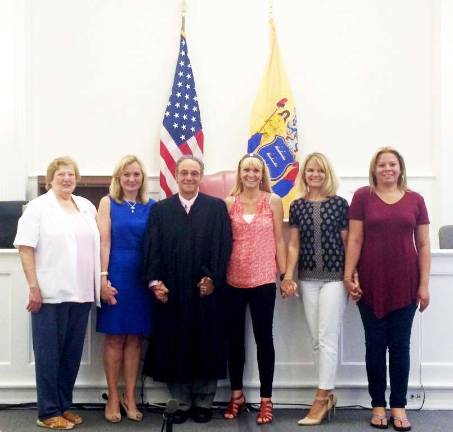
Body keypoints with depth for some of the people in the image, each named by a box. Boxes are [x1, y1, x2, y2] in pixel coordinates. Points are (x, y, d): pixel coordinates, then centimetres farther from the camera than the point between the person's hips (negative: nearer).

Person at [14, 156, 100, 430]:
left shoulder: (87, 206, 13)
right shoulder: (38, 207, -1)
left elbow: (95, 246, 17)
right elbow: (25, 248, -7)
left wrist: (98, 284, 11)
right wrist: (33, 288, -13)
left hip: (81, 293, 5)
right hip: (51, 293, -5)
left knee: (72, 353, 11)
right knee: (49, 354, 3)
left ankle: (65, 405, 25)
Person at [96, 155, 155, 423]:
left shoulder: (151, 206, 6)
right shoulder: (108, 203, 2)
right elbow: (104, 241, -4)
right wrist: (103, 278, -11)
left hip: (143, 277, 2)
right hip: (116, 275, -2)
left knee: (135, 337, 7)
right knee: (114, 337, 5)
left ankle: (130, 397, 17)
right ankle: (113, 397, 16)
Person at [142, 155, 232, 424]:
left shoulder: (217, 207, 4)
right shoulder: (160, 209, 9)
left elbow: (222, 246, -3)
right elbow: (153, 249, 3)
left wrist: (213, 278, -13)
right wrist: (155, 281, -9)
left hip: (206, 290, -1)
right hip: (171, 292, 1)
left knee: (206, 347, 6)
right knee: (174, 347, 6)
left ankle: (204, 402, 19)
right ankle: (180, 402, 19)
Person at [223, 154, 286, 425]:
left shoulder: (274, 201, 1)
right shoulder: (229, 203, 4)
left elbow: (279, 240, 2)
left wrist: (285, 274, -1)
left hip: (263, 280, -2)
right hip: (233, 280, 2)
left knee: (264, 337, 6)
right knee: (235, 338, 12)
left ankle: (266, 399, 17)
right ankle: (237, 395, 27)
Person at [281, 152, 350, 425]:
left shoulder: (339, 203, -1)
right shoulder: (298, 206, 7)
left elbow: (347, 242, 0)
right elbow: (294, 245, 6)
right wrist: (288, 276, -4)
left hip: (335, 278, -3)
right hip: (308, 279, 3)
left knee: (327, 338, -4)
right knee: (317, 340, 8)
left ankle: (321, 399, 2)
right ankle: (328, 395, 19)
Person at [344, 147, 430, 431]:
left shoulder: (415, 200, 4)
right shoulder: (363, 197, -1)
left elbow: (423, 245, 5)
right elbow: (355, 240, -1)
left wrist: (424, 285, 2)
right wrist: (348, 276, -6)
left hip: (405, 284, 1)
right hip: (371, 284, -1)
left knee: (400, 345, 8)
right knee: (375, 344, 7)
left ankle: (399, 405, 21)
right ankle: (378, 405, 20)